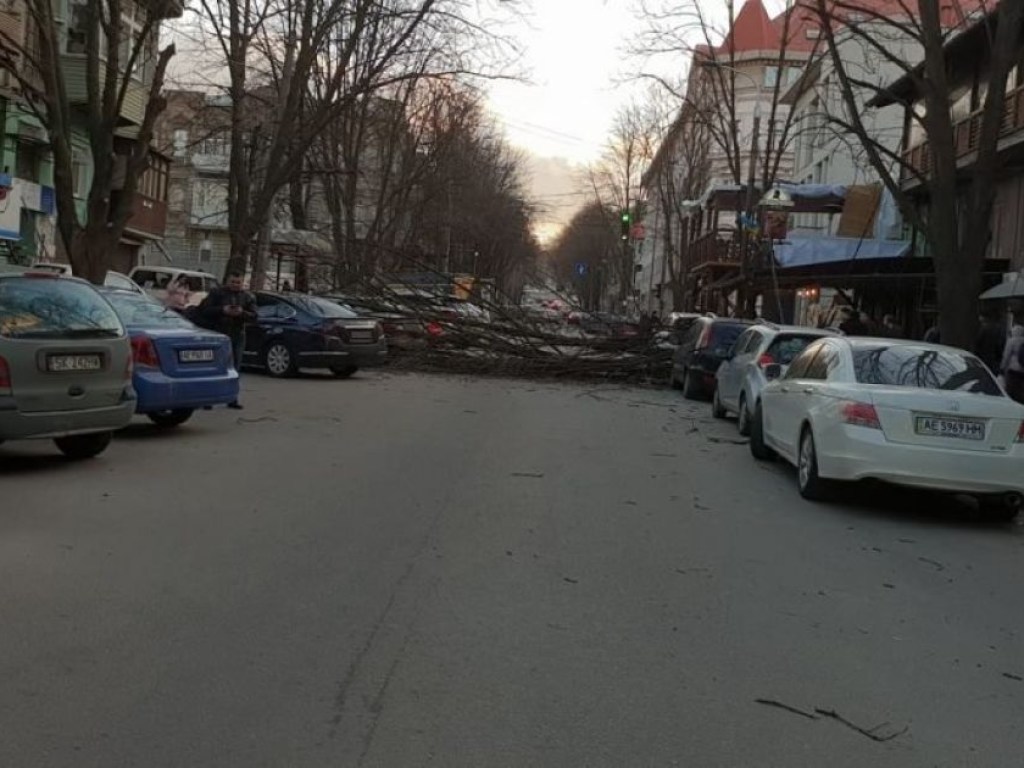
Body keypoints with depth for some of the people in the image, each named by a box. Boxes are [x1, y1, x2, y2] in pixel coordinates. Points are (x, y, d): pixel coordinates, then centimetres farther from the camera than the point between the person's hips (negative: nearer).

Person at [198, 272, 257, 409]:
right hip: (219, 335, -3)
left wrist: (242, 313, -16)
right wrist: (222, 310, -19)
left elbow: (253, 315, 4)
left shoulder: (247, 296, 10)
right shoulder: (216, 293, 2)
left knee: (235, 368, 5)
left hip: (238, 336, 3)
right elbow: (204, 310, -5)